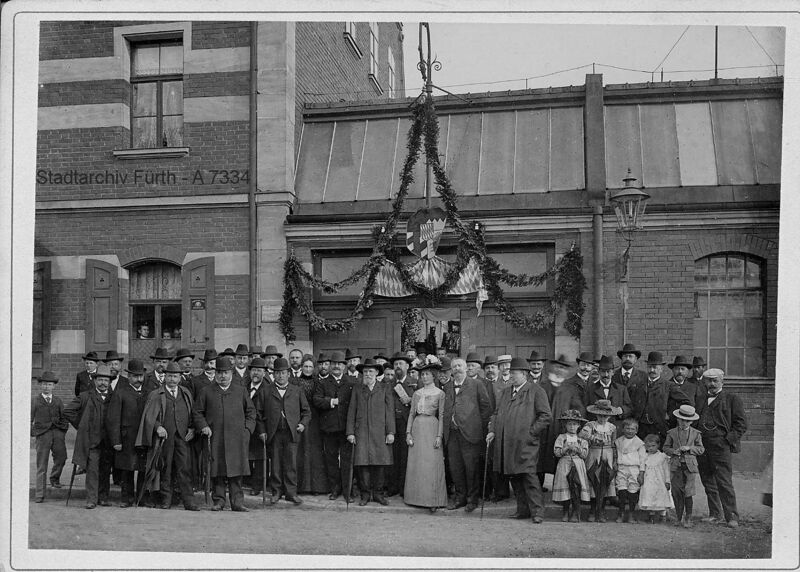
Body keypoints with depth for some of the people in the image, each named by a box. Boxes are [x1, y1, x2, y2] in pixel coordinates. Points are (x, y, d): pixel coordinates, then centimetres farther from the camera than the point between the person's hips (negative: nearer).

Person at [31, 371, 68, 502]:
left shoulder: (58, 401, 17)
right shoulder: (34, 401, 11)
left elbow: (64, 418, 20)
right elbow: (29, 420, 10)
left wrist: (63, 430, 6)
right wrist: (32, 433, -1)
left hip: (57, 432, 2)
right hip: (42, 433, -2)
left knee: (61, 456, -19)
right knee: (41, 465, -2)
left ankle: (55, 478, 8)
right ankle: (39, 494, 4)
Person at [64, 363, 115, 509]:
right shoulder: (86, 397, 3)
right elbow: (67, 410, 4)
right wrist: (79, 424, 2)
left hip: (108, 441, 2)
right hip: (91, 440, -2)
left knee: (105, 471, 7)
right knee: (92, 469, -8)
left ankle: (103, 498, 17)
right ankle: (91, 499, -5)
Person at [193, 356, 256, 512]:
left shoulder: (241, 391, 14)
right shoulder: (206, 392, 12)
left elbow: (251, 411, 16)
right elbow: (198, 412, 13)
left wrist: (247, 429, 4)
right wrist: (203, 427, -3)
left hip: (237, 438, 0)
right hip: (215, 438, 0)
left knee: (236, 470, -4)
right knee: (217, 470, -1)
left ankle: (237, 502, 1)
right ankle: (218, 500, 9)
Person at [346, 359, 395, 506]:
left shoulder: (385, 389, 11)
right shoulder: (357, 389, 13)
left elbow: (390, 411, 6)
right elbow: (351, 411, 10)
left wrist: (390, 432, -2)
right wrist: (350, 432, 2)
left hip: (380, 432, 0)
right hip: (361, 432, 1)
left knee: (379, 463, -1)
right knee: (363, 463, -4)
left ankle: (378, 493, 11)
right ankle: (365, 494, 7)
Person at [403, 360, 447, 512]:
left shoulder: (439, 393, 1)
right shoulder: (416, 393, 12)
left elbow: (441, 416, -2)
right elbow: (411, 413, 11)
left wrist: (439, 436, -9)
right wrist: (408, 432, 2)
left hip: (432, 428, -4)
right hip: (417, 428, 4)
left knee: (432, 464, -5)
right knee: (415, 464, 4)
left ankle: (433, 500, -1)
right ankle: (416, 497, 13)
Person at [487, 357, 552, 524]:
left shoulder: (536, 391, -1)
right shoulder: (506, 392, 19)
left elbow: (545, 416, -5)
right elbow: (497, 413, 21)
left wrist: (531, 432, -11)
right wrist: (492, 430, 7)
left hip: (526, 443, -6)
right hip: (506, 442, 7)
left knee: (529, 475, -10)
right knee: (514, 476, 9)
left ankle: (536, 511, -4)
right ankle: (523, 509, 18)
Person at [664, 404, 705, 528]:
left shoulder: (695, 433, 6)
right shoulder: (672, 433, 6)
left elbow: (701, 449, 6)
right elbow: (666, 447, 9)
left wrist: (689, 448, -10)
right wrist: (674, 451, -10)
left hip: (689, 466, -1)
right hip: (675, 465, 1)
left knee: (688, 493, -5)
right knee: (676, 492, 3)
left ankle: (688, 518, 4)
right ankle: (679, 516, 17)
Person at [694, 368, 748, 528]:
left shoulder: (732, 399, 5)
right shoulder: (699, 399, 18)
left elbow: (741, 423, 1)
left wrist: (729, 439, -9)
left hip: (721, 446, -5)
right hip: (702, 446, 5)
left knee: (724, 483, -7)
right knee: (708, 482, 9)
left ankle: (732, 517, -1)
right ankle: (714, 514, 19)